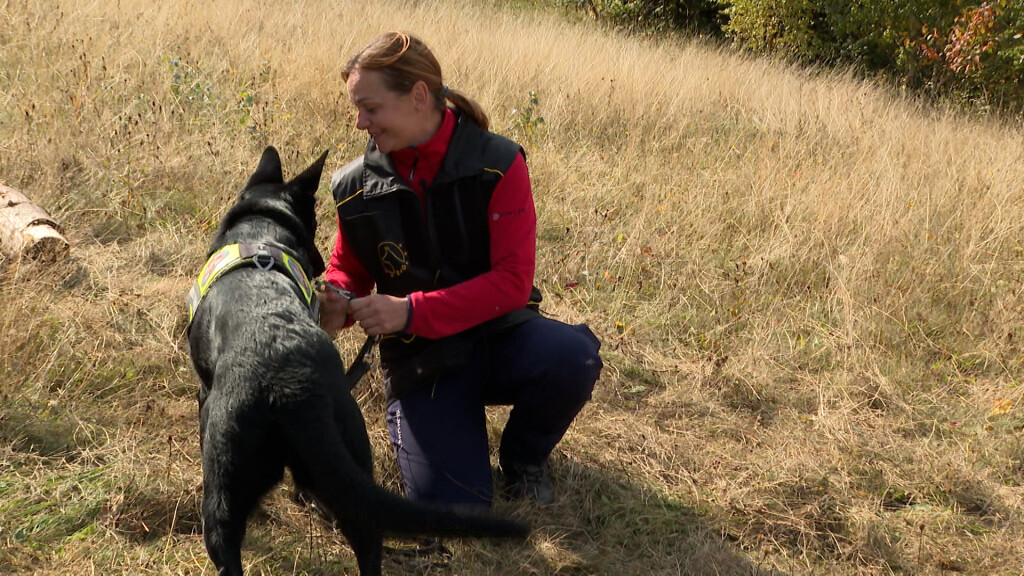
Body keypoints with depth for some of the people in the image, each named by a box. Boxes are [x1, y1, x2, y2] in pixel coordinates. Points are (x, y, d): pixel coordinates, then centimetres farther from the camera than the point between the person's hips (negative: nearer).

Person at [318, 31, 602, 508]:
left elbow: (513, 281, -18)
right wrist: (336, 307, -15)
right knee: (453, 505, -20)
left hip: (498, 333, 0)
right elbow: (348, 273, 11)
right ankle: (407, 416, 16)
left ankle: (523, 454, 0)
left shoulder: (498, 165, -13)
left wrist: (412, 311, -28)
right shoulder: (356, 188, -5)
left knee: (572, 357, -36)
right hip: (421, 359, 1)